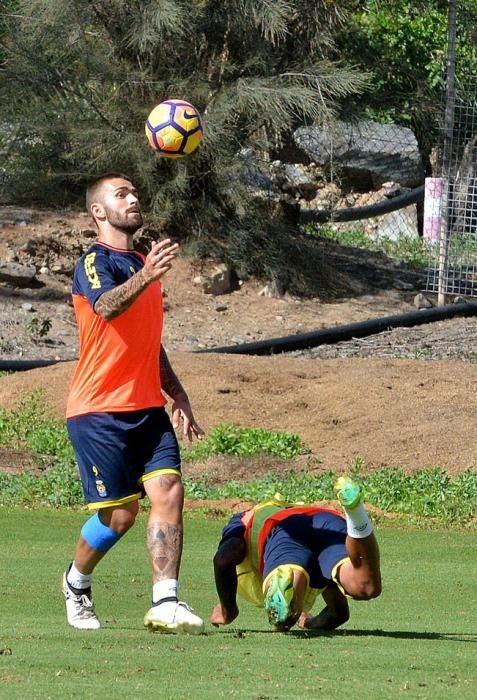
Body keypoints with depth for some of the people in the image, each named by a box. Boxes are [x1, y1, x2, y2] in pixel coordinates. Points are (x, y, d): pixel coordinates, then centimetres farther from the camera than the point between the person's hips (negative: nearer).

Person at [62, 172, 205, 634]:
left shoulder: (144, 266, 19)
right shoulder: (94, 262, -7)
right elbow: (106, 306, -32)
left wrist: (177, 396, 23)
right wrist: (145, 277, -50)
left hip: (147, 409, 7)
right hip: (99, 412, -7)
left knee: (168, 492, -12)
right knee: (120, 514, -4)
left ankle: (165, 604, -17)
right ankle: (77, 581, 24)